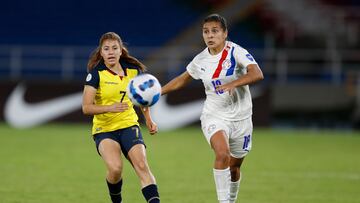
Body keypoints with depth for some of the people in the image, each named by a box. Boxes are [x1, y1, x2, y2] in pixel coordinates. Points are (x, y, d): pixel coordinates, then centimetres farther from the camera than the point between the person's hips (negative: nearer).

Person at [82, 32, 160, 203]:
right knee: (115, 168, -24)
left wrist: (148, 119, 15)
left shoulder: (133, 70, 1)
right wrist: (111, 107, -31)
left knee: (142, 166, -18)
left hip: (128, 125, 3)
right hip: (104, 129, -3)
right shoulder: (96, 73, -11)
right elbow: (86, 108, -17)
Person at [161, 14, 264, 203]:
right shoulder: (200, 60, -3)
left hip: (240, 117, 0)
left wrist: (233, 84, -43)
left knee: (234, 166, 13)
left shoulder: (235, 52, -14)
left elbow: (257, 74, -30)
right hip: (214, 115, 0)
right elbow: (183, 79, 17)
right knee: (222, 153, -28)